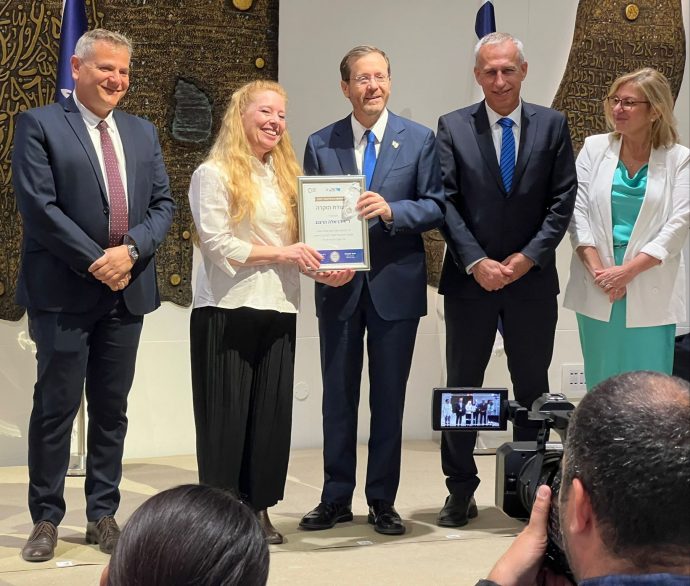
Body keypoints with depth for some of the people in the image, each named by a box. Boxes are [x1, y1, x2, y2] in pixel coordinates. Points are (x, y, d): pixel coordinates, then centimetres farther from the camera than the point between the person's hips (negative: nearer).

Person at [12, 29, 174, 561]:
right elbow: (39, 207, -12)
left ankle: (103, 515, 19)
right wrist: (96, 262, -14)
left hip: (127, 290, 5)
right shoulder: (39, 126, -3)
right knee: (56, 407, 1)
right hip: (63, 292, -5)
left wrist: (130, 251, -9)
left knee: (112, 410, 10)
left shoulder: (143, 133, 14)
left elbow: (163, 204, 9)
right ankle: (46, 519, 12)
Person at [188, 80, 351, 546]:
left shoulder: (286, 175, 16)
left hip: (279, 308, 6)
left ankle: (259, 508, 14)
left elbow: (296, 242, 16)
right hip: (227, 310, -5)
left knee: (273, 410, 5)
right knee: (227, 411, 0)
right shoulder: (214, 174, -3)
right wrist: (280, 253, -13)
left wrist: (323, 269, -3)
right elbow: (218, 245, -12)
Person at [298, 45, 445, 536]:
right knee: (338, 395, 8)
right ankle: (336, 498, 17)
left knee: (389, 395, 5)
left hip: (395, 284, -1)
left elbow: (435, 206, -2)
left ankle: (383, 500, 16)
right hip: (338, 284, 1)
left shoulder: (419, 140, 3)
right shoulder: (320, 144, 7)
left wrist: (391, 210, -20)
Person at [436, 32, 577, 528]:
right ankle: (461, 491, 16)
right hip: (470, 280, 0)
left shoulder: (552, 125, 3)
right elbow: (447, 203, -4)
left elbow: (563, 202, -1)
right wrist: (476, 262, -13)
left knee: (533, 388, 8)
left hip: (532, 279, 1)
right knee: (462, 387, 6)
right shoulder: (453, 128, 1)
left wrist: (527, 258, -11)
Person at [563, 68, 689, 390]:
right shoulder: (594, 148, 6)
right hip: (597, 289, 2)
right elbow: (577, 210, 0)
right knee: (600, 380, 8)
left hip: (650, 289, -2)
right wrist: (597, 270, -10)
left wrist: (628, 270, -15)